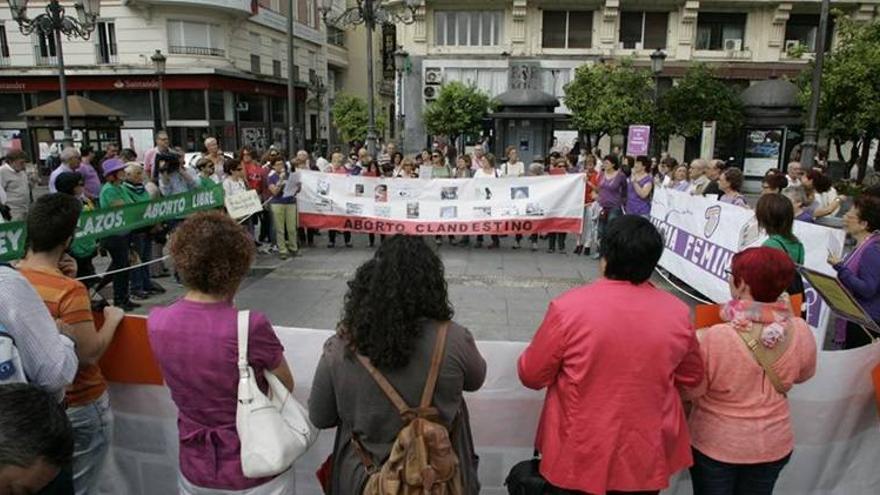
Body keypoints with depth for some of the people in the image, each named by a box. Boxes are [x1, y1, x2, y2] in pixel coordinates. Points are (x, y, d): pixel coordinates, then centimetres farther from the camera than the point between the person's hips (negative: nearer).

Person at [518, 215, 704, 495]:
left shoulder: (569, 307, -21)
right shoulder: (677, 313, -11)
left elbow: (531, 375, -10)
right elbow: (692, 377, 5)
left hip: (580, 457, -2)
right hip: (648, 457, 3)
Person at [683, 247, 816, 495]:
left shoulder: (713, 337, -30)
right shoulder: (801, 332, -16)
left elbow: (690, 391, -15)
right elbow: (804, 374, 5)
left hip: (716, 444, -3)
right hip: (774, 444, 4)